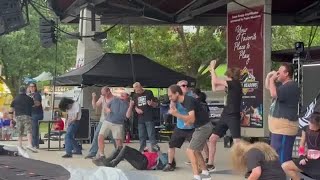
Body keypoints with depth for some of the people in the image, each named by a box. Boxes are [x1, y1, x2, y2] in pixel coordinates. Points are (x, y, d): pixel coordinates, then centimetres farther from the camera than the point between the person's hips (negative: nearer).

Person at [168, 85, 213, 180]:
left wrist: (176, 114, -30)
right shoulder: (183, 101, 8)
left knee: (190, 151, -10)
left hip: (204, 127, -10)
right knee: (195, 151, 17)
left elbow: (192, 119, -30)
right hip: (201, 127, 10)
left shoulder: (189, 101, -22)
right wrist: (188, 121, 0)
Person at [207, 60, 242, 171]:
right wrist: (212, 71, 18)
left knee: (237, 143, -13)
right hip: (225, 116, 9)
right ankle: (210, 165, 16)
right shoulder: (230, 86, 14)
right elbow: (214, 88, 20)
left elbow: (216, 81, -8)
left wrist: (212, 68, 5)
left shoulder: (236, 83, -10)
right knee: (212, 139, 8)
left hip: (233, 117, -9)